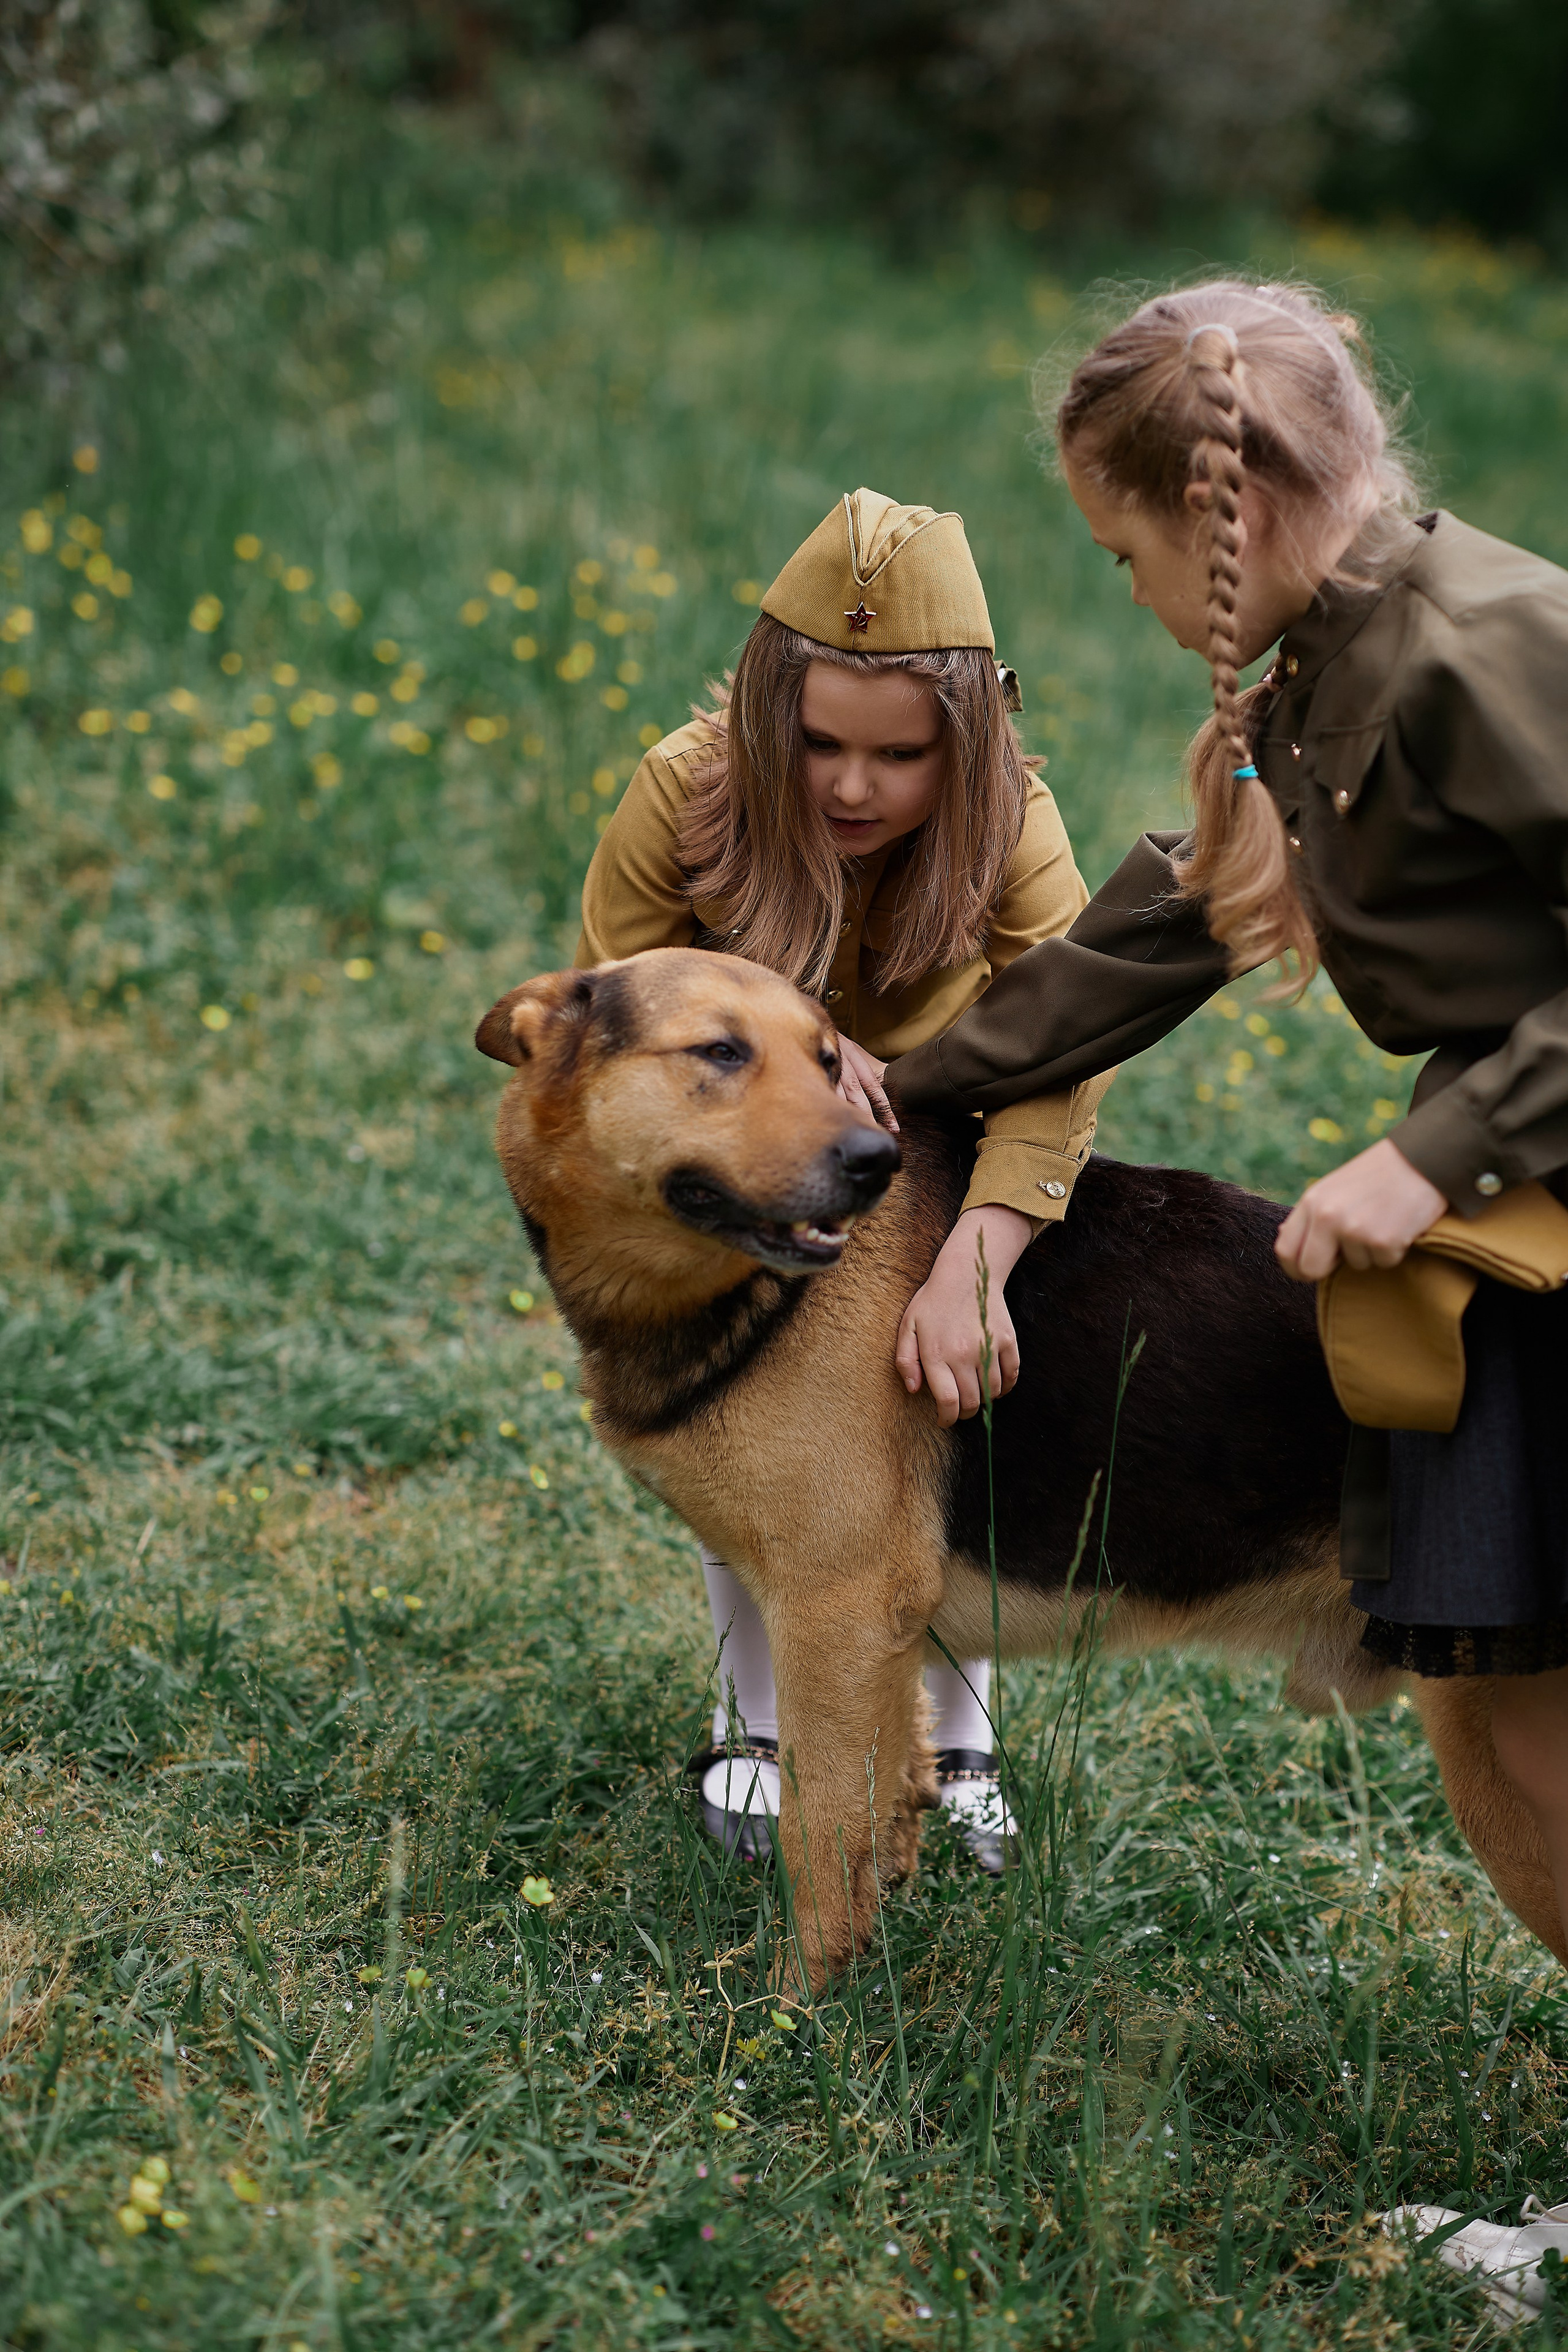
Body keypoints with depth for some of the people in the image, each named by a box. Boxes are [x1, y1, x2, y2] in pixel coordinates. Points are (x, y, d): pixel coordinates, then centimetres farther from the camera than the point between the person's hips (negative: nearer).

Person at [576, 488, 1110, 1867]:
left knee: (952, 1409, -6)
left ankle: (956, 1744, 14)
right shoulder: (687, 793, -32)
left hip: (923, 1156, 0)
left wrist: (970, 1263, -61)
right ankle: (760, 1725, 17)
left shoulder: (1005, 821, -33)